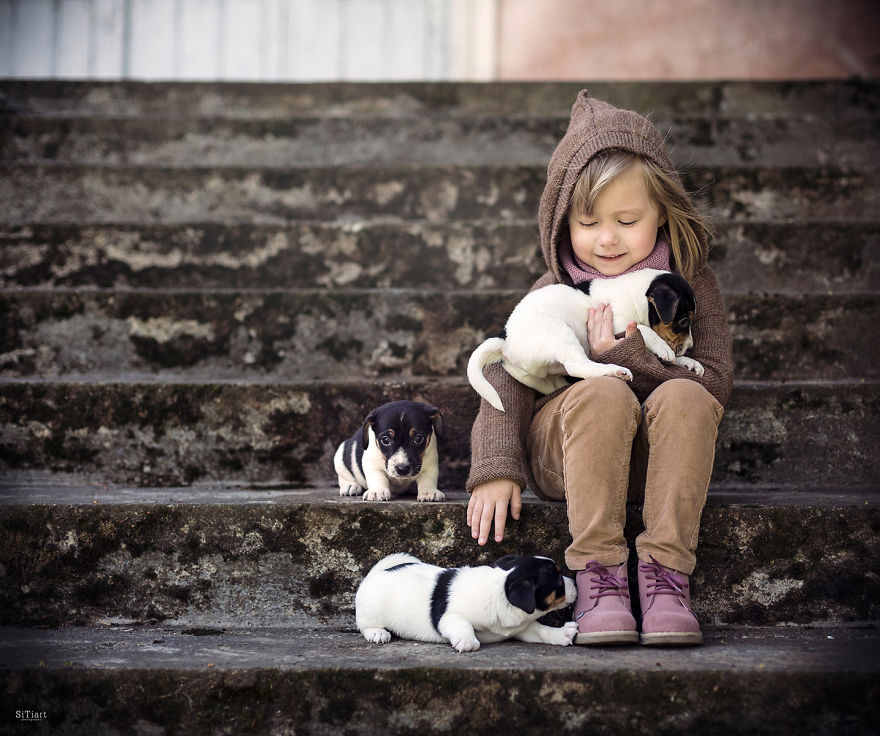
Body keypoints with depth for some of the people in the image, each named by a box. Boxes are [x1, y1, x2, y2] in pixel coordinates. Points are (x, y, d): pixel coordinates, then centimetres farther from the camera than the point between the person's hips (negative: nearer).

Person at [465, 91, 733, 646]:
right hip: (565, 461, 0)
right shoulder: (554, 291, 4)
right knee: (603, 394, -33)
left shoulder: (692, 283, 4)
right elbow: (508, 378, -2)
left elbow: (716, 382, -6)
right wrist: (495, 469, -16)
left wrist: (623, 354, -17)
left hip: (658, 460, 1)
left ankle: (665, 572, -31)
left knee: (683, 397, -31)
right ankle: (598, 575, -31)